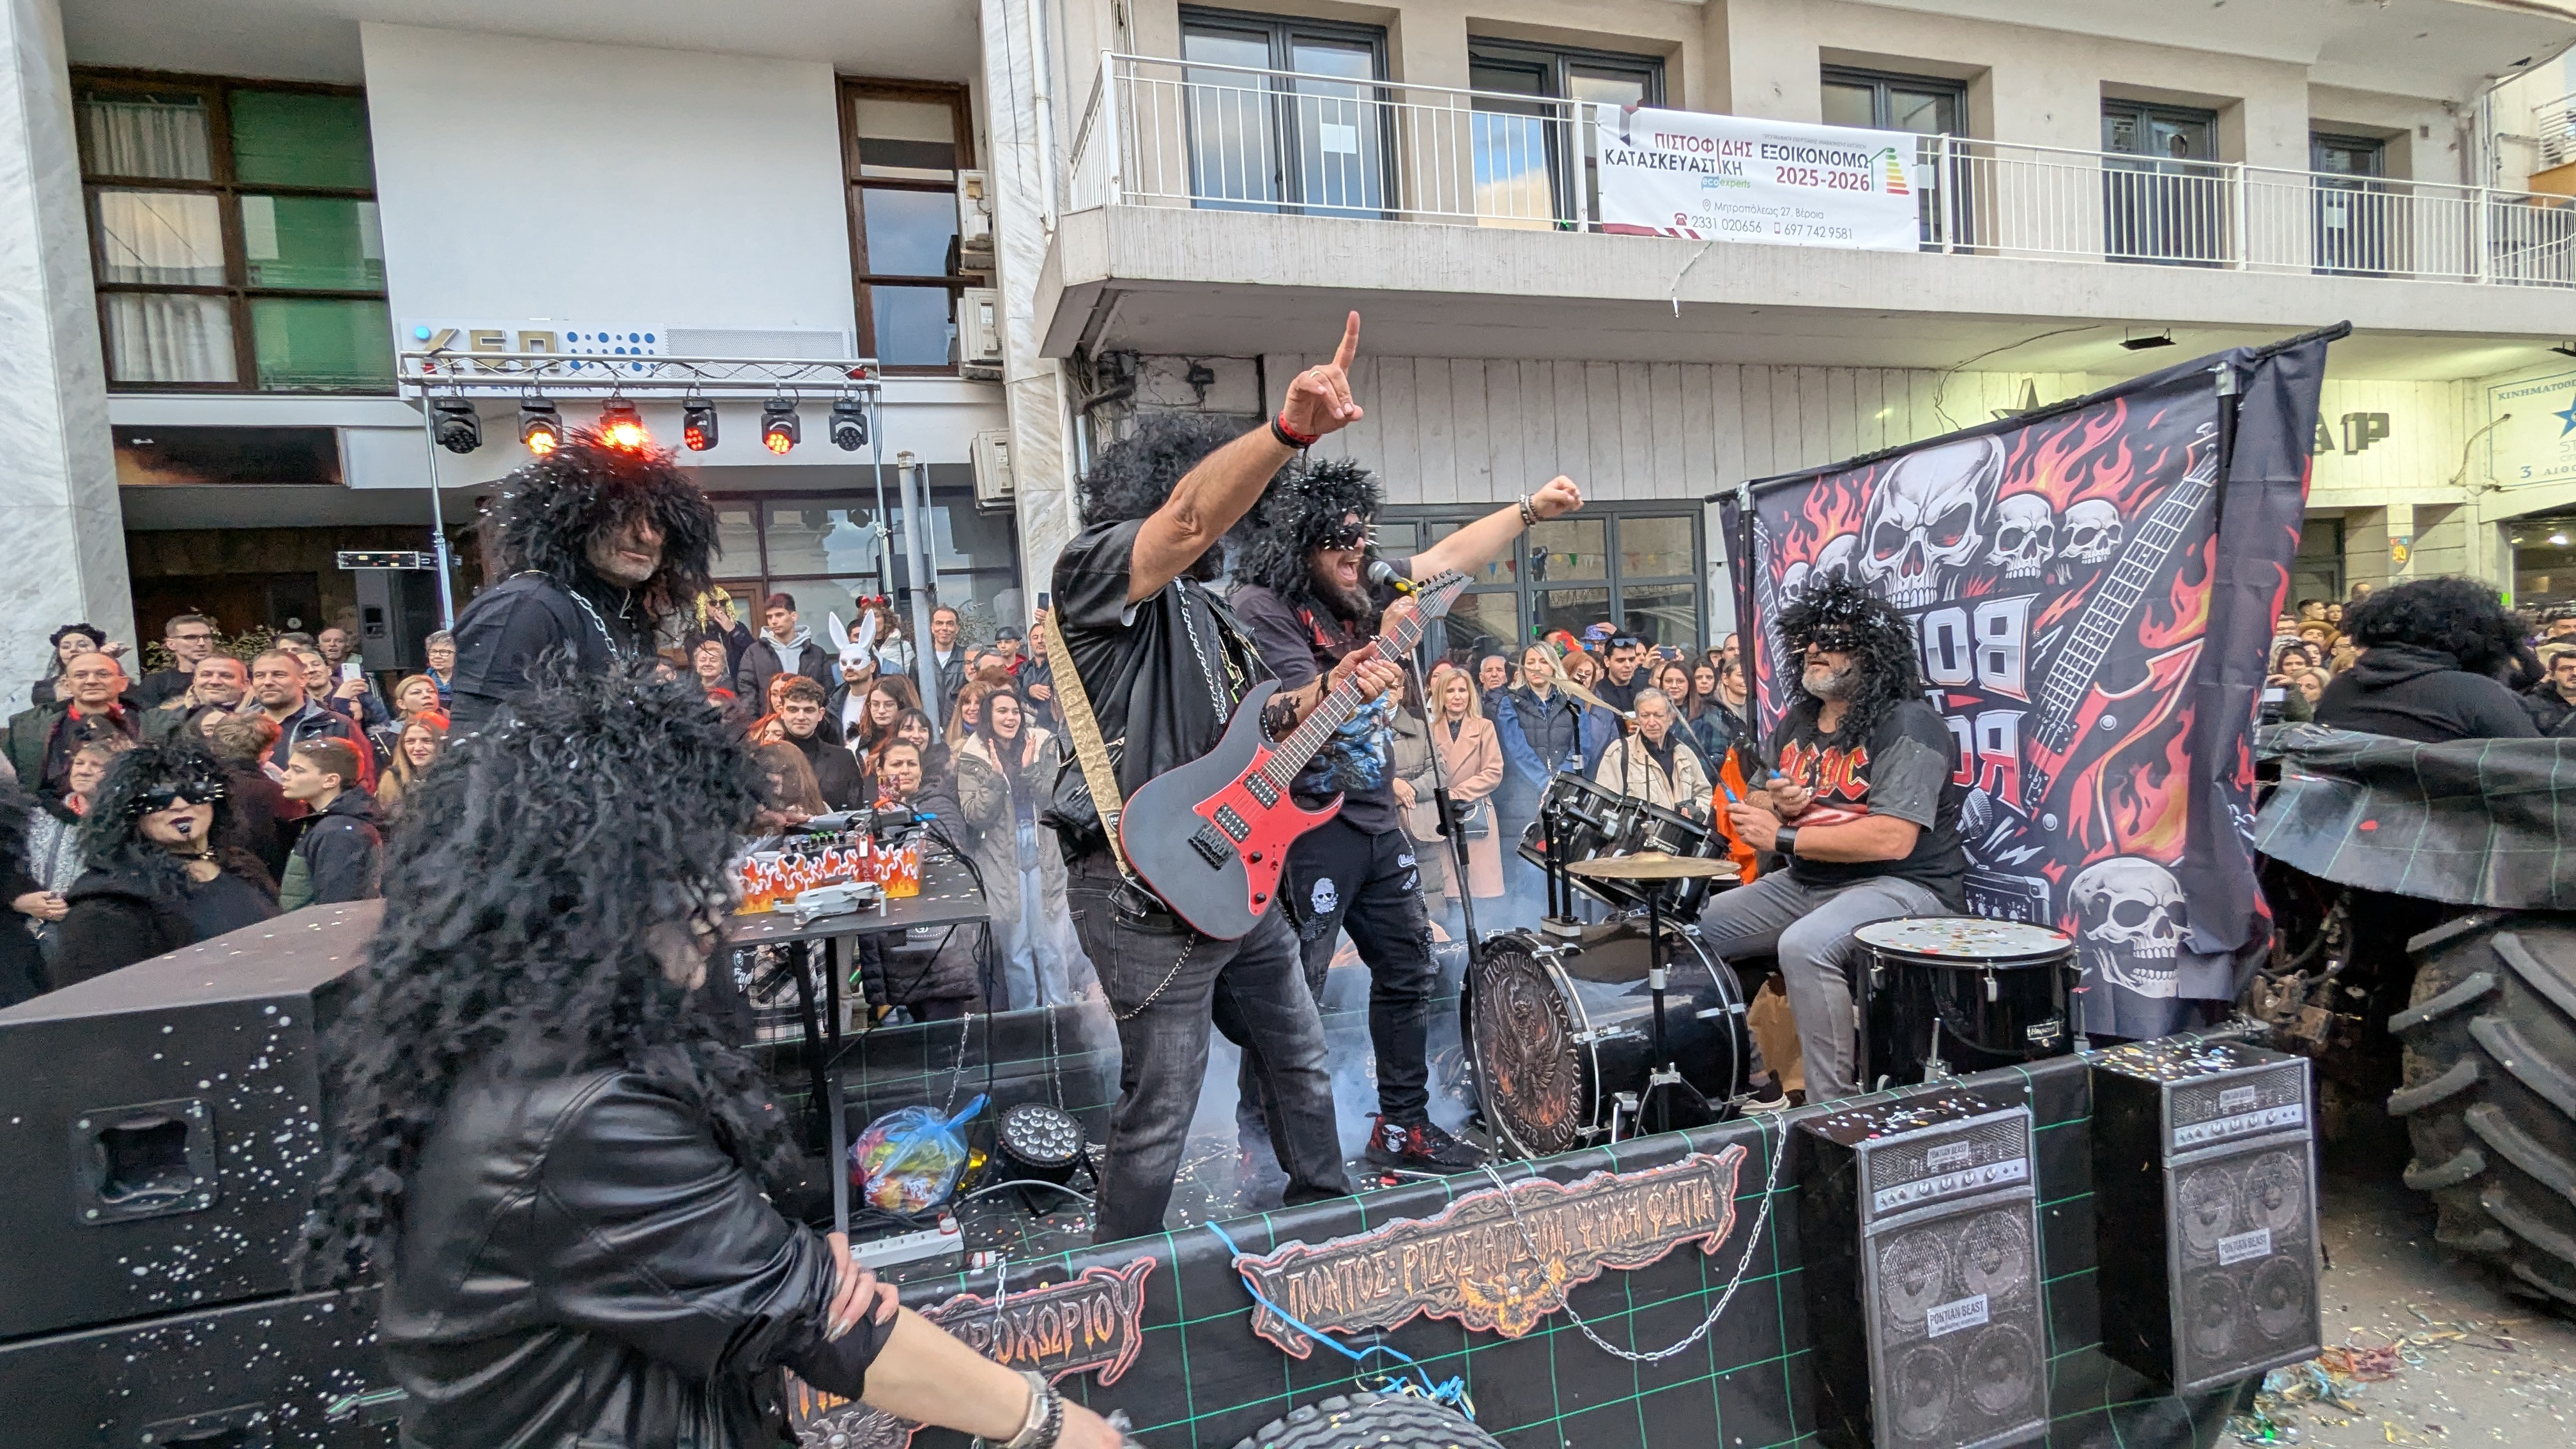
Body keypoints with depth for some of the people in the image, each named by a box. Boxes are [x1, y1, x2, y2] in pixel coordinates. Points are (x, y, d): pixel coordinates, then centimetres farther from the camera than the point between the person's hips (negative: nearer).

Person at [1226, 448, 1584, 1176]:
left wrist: (1530, 509, 16)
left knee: (1408, 972, 15)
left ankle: (1403, 1125, 29)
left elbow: (1446, 557, 18)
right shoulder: (1260, 605, -12)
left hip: (1376, 819, 9)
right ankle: (1258, 1145, 15)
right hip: (1309, 823, -8)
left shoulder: (1361, 588, 10)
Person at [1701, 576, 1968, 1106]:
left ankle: (1834, 1108, -20)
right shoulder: (1797, 720, 10)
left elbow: (1893, 839, -27)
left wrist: (1784, 837, -22)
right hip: (1807, 883, 9)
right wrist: (1779, 802, -4)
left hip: (1904, 887, -9)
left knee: (1805, 946, -34)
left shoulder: (1907, 726, -16)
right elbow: (1762, 805, 21)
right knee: (1706, 926, 3)